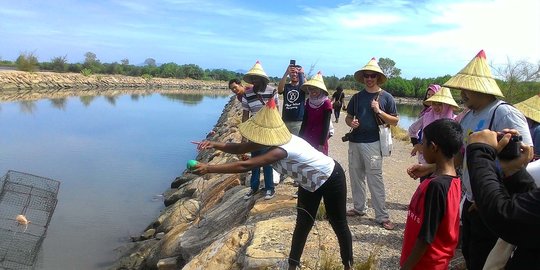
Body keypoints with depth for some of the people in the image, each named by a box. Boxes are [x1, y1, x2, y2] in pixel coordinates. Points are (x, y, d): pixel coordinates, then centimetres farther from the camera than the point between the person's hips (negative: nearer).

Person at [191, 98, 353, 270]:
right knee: (303, 224, 12)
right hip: (309, 183, 8)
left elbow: (245, 166, -45)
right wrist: (215, 144, -27)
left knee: (338, 224, 9)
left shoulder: (281, 150, -40)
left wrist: (208, 168, -44)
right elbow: (239, 148, -10)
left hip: (331, 179, -8)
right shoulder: (272, 139, -14)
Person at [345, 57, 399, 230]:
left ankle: (382, 216, 1)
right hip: (354, 142, 5)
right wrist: (351, 123, -7)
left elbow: (395, 121, 0)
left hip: (372, 143, -5)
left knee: (375, 179, -6)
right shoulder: (357, 97, 10)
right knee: (356, 176, 12)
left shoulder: (386, 97, -1)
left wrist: (379, 111, -15)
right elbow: (348, 117, 16)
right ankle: (359, 208, 27)